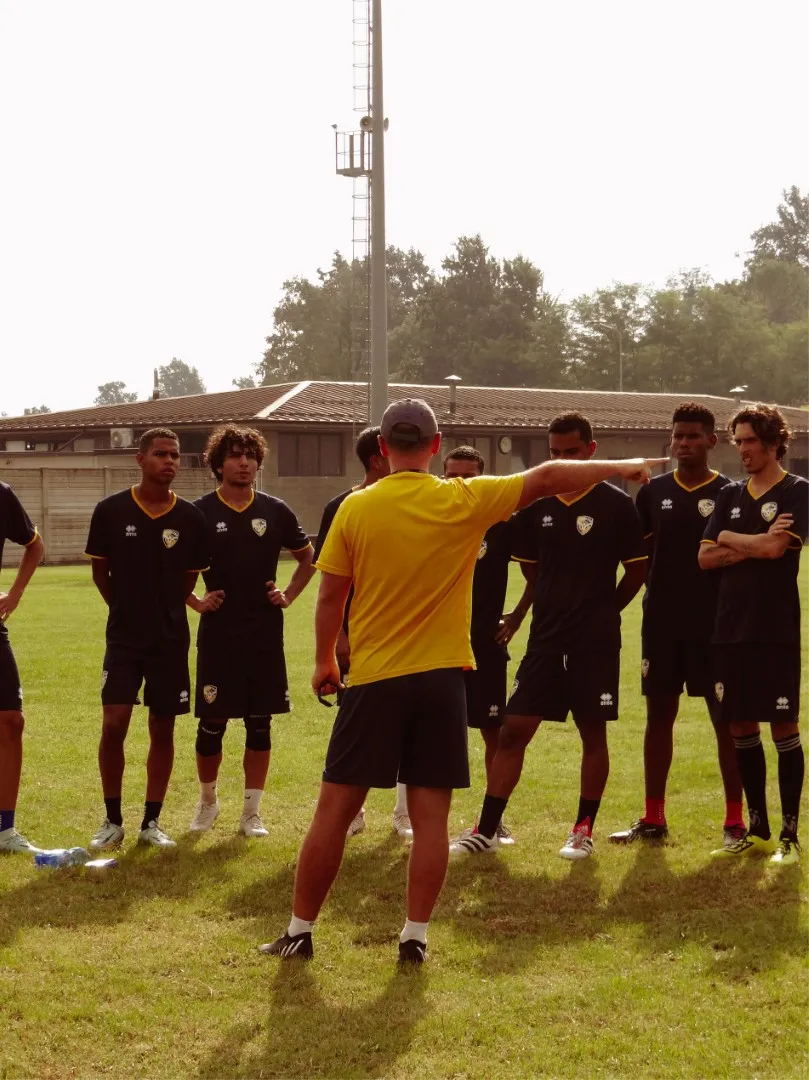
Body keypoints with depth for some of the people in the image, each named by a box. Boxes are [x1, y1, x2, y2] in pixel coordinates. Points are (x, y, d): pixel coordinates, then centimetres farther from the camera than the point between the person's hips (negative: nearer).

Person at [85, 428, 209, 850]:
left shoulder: (190, 517, -3)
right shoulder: (111, 511, -6)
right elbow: (99, 569, 6)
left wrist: (164, 610, 8)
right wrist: (125, 608, 9)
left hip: (171, 640, 1)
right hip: (123, 637, -1)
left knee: (163, 729, 6)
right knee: (113, 725, -8)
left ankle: (151, 822, 17)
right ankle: (112, 820, 7)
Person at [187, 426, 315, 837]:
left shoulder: (275, 511, 3)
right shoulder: (200, 512, -2)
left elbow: (308, 559, 17)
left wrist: (289, 595, 5)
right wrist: (194, 602, -1)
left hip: (265, 634, 2)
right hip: (218, 634, -2)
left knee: (259, 724, 5)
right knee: (211, 723, 2)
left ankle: (252, 811, 13)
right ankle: (207, 801, 23)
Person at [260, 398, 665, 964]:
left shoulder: (356, 508, -3)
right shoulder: (465, 501, -4)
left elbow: (330, 597, 2)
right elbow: (547, 477, 4)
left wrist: (324, 661, 16)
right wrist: (619, 467, 16)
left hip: (374, 681, 0)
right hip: (441, 679, 0)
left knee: (334, 810, 5)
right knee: (431, 815, 6)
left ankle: (299, 932, 11)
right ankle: (416, 936, 7)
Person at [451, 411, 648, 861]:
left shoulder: (617, 505, -5)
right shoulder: (535, 505, 4)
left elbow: (637, 570, 2)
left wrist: (601, 611, 7)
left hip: (596, 641, -3)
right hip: (546, 637, 3)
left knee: (593, 732, 5)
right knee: (514, 730, 1)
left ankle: (585, 829, 18)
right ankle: (487, 829, 6)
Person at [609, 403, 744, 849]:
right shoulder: (653, 492, 7)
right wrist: (658, 590, -2)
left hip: (715, 624, -4)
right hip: (662, 623, 4)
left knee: (726, 719, 1)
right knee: (658, 716, 9)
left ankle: (735, 821, 8)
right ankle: (653, 819, 18)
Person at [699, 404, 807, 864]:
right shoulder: (731, 495, 13)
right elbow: (706, 557, 5)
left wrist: (730, 538, -2)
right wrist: (756, 544, -9)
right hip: (731, 628, 6)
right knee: (741, 728, 8)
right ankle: (758, 830, 18)